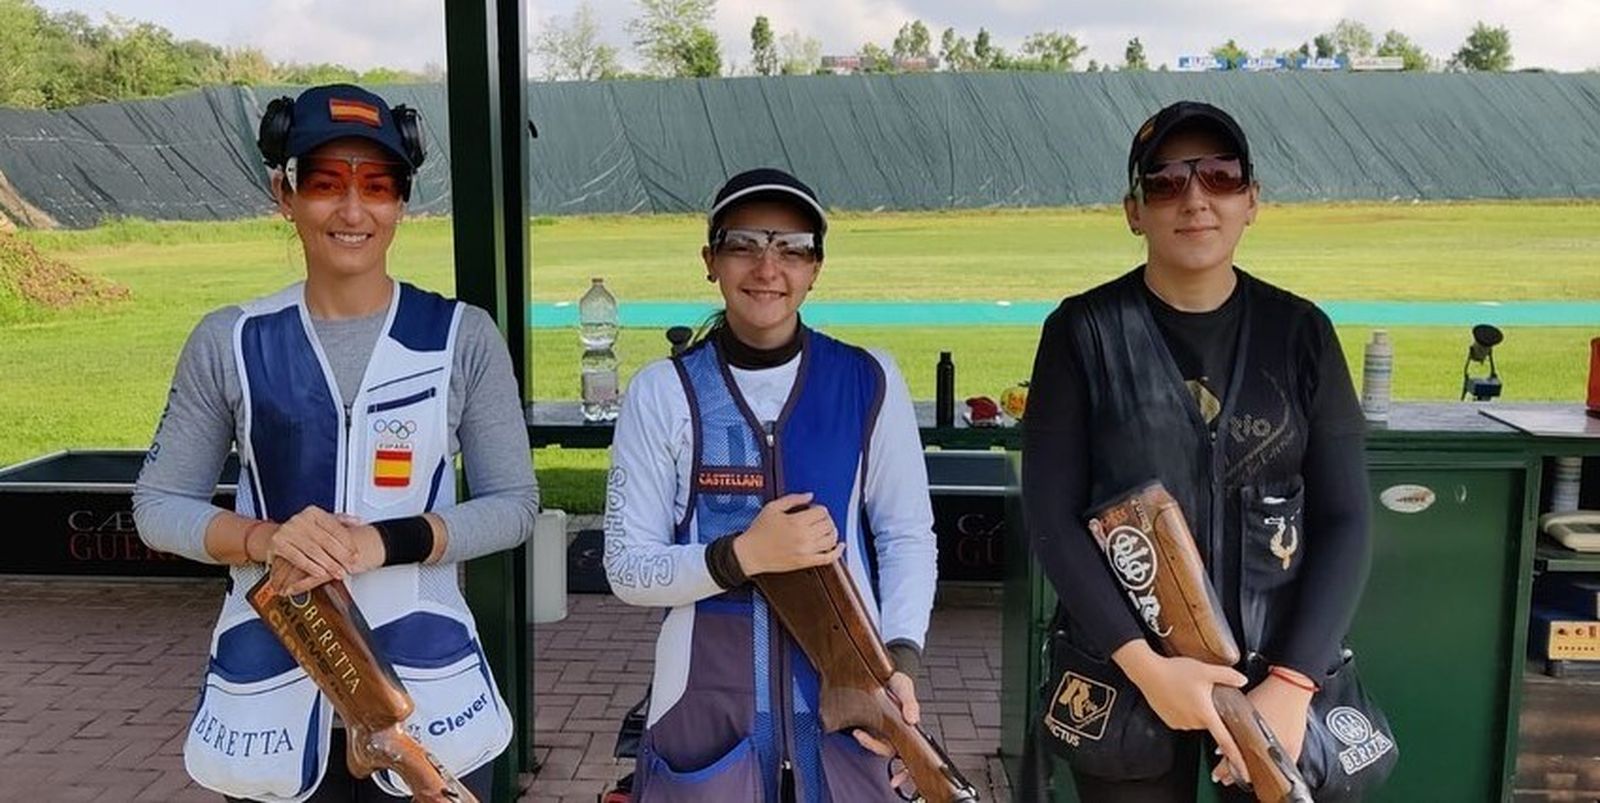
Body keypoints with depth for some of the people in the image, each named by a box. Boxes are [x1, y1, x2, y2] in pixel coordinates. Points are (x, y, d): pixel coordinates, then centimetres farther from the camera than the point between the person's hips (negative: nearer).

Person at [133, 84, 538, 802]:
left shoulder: (462, 337, -5)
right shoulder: (229, 342, -2)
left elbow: (513, 504, -3)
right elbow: (158, 506, 3)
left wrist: (386, 542, -19)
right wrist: (265, 539, -16)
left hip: (427, 684, -1)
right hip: (270, 691, 1)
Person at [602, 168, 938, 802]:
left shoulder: (869, 382, -1)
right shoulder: (663, 392, -4)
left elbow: (907, 536, 3)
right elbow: (626, 567, -4)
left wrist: (901, 660, -11)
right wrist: (744, 554, -19)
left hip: (847, 702, 1)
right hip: (706, 704, -1)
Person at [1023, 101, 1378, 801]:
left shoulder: (1300, 332, 1)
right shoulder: (1085, 331, -5)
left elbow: (1343, 520, -1)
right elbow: (1051, 517, -8)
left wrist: (1293, 683, -12)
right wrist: (1144, 664, -17)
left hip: (1281, 673, 2)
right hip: (1124, 678, -1)